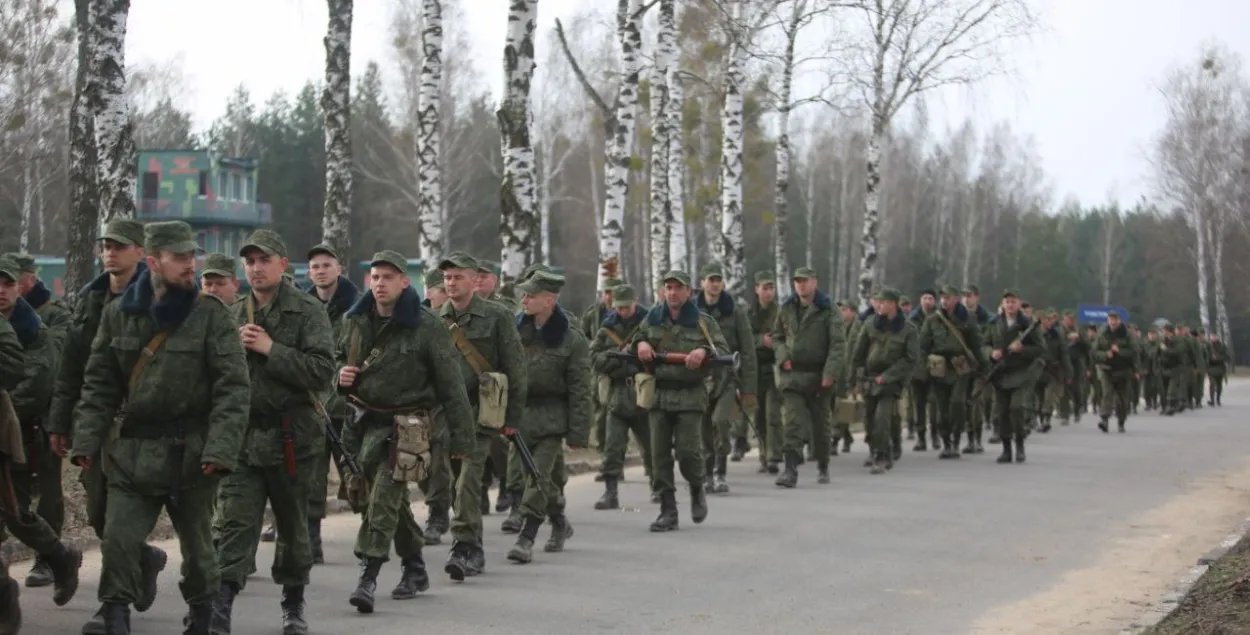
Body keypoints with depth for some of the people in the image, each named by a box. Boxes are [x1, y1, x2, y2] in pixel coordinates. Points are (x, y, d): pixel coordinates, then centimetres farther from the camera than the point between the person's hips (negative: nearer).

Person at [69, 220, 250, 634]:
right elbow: (99, 384, 9)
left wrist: (220, 448, -20)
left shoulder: (212, 316, -6)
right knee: (119, 537, -9)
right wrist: (86, 440, -1)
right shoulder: (119, 314, 5)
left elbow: (234, 388, -10)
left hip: (190, 452, -2)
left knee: (196, 541, 11)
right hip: (134, 451, 2)